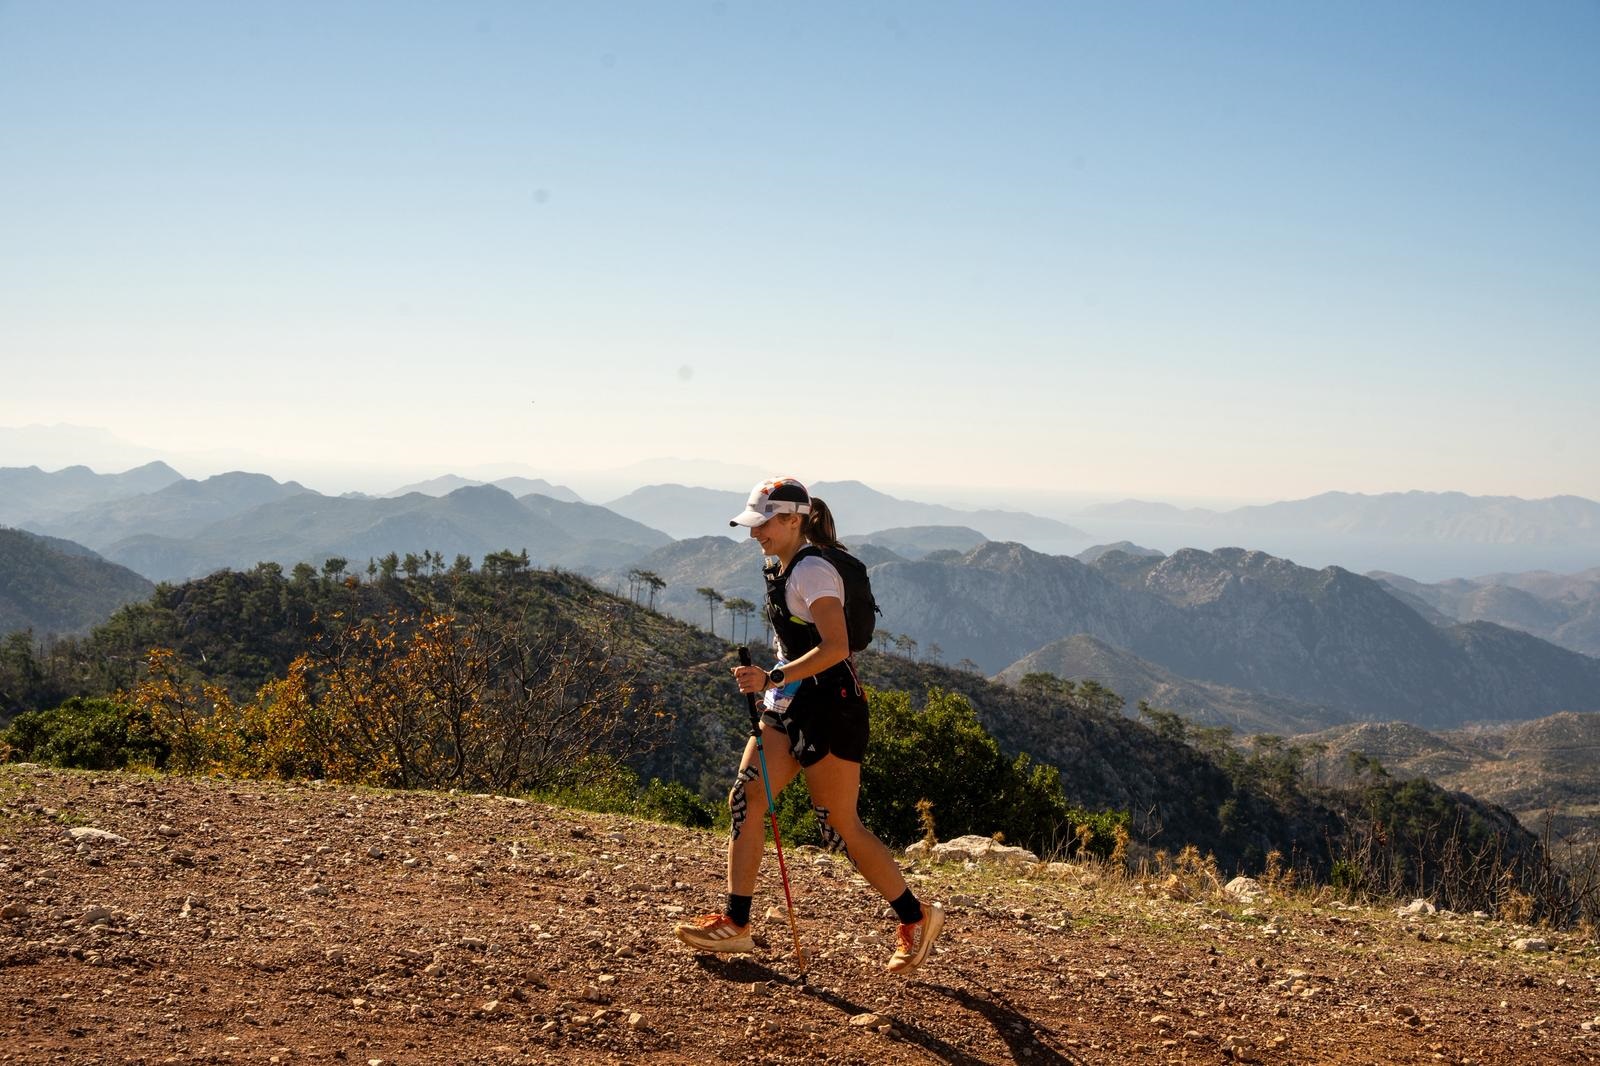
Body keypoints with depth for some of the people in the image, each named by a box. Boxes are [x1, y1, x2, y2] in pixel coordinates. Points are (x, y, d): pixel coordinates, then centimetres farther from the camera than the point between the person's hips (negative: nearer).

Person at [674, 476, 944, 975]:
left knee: (841, 827, -1)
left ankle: (916, 917, 14)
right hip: (790, 706, 9)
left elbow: (835, 648, -25)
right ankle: (735, 923, 5)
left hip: (829, 708, -9)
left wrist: (772, 678, -28)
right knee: (745, 800, 0)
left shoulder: (812, 570, -16)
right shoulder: (780, 569, 13)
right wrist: (772, 682, 24)